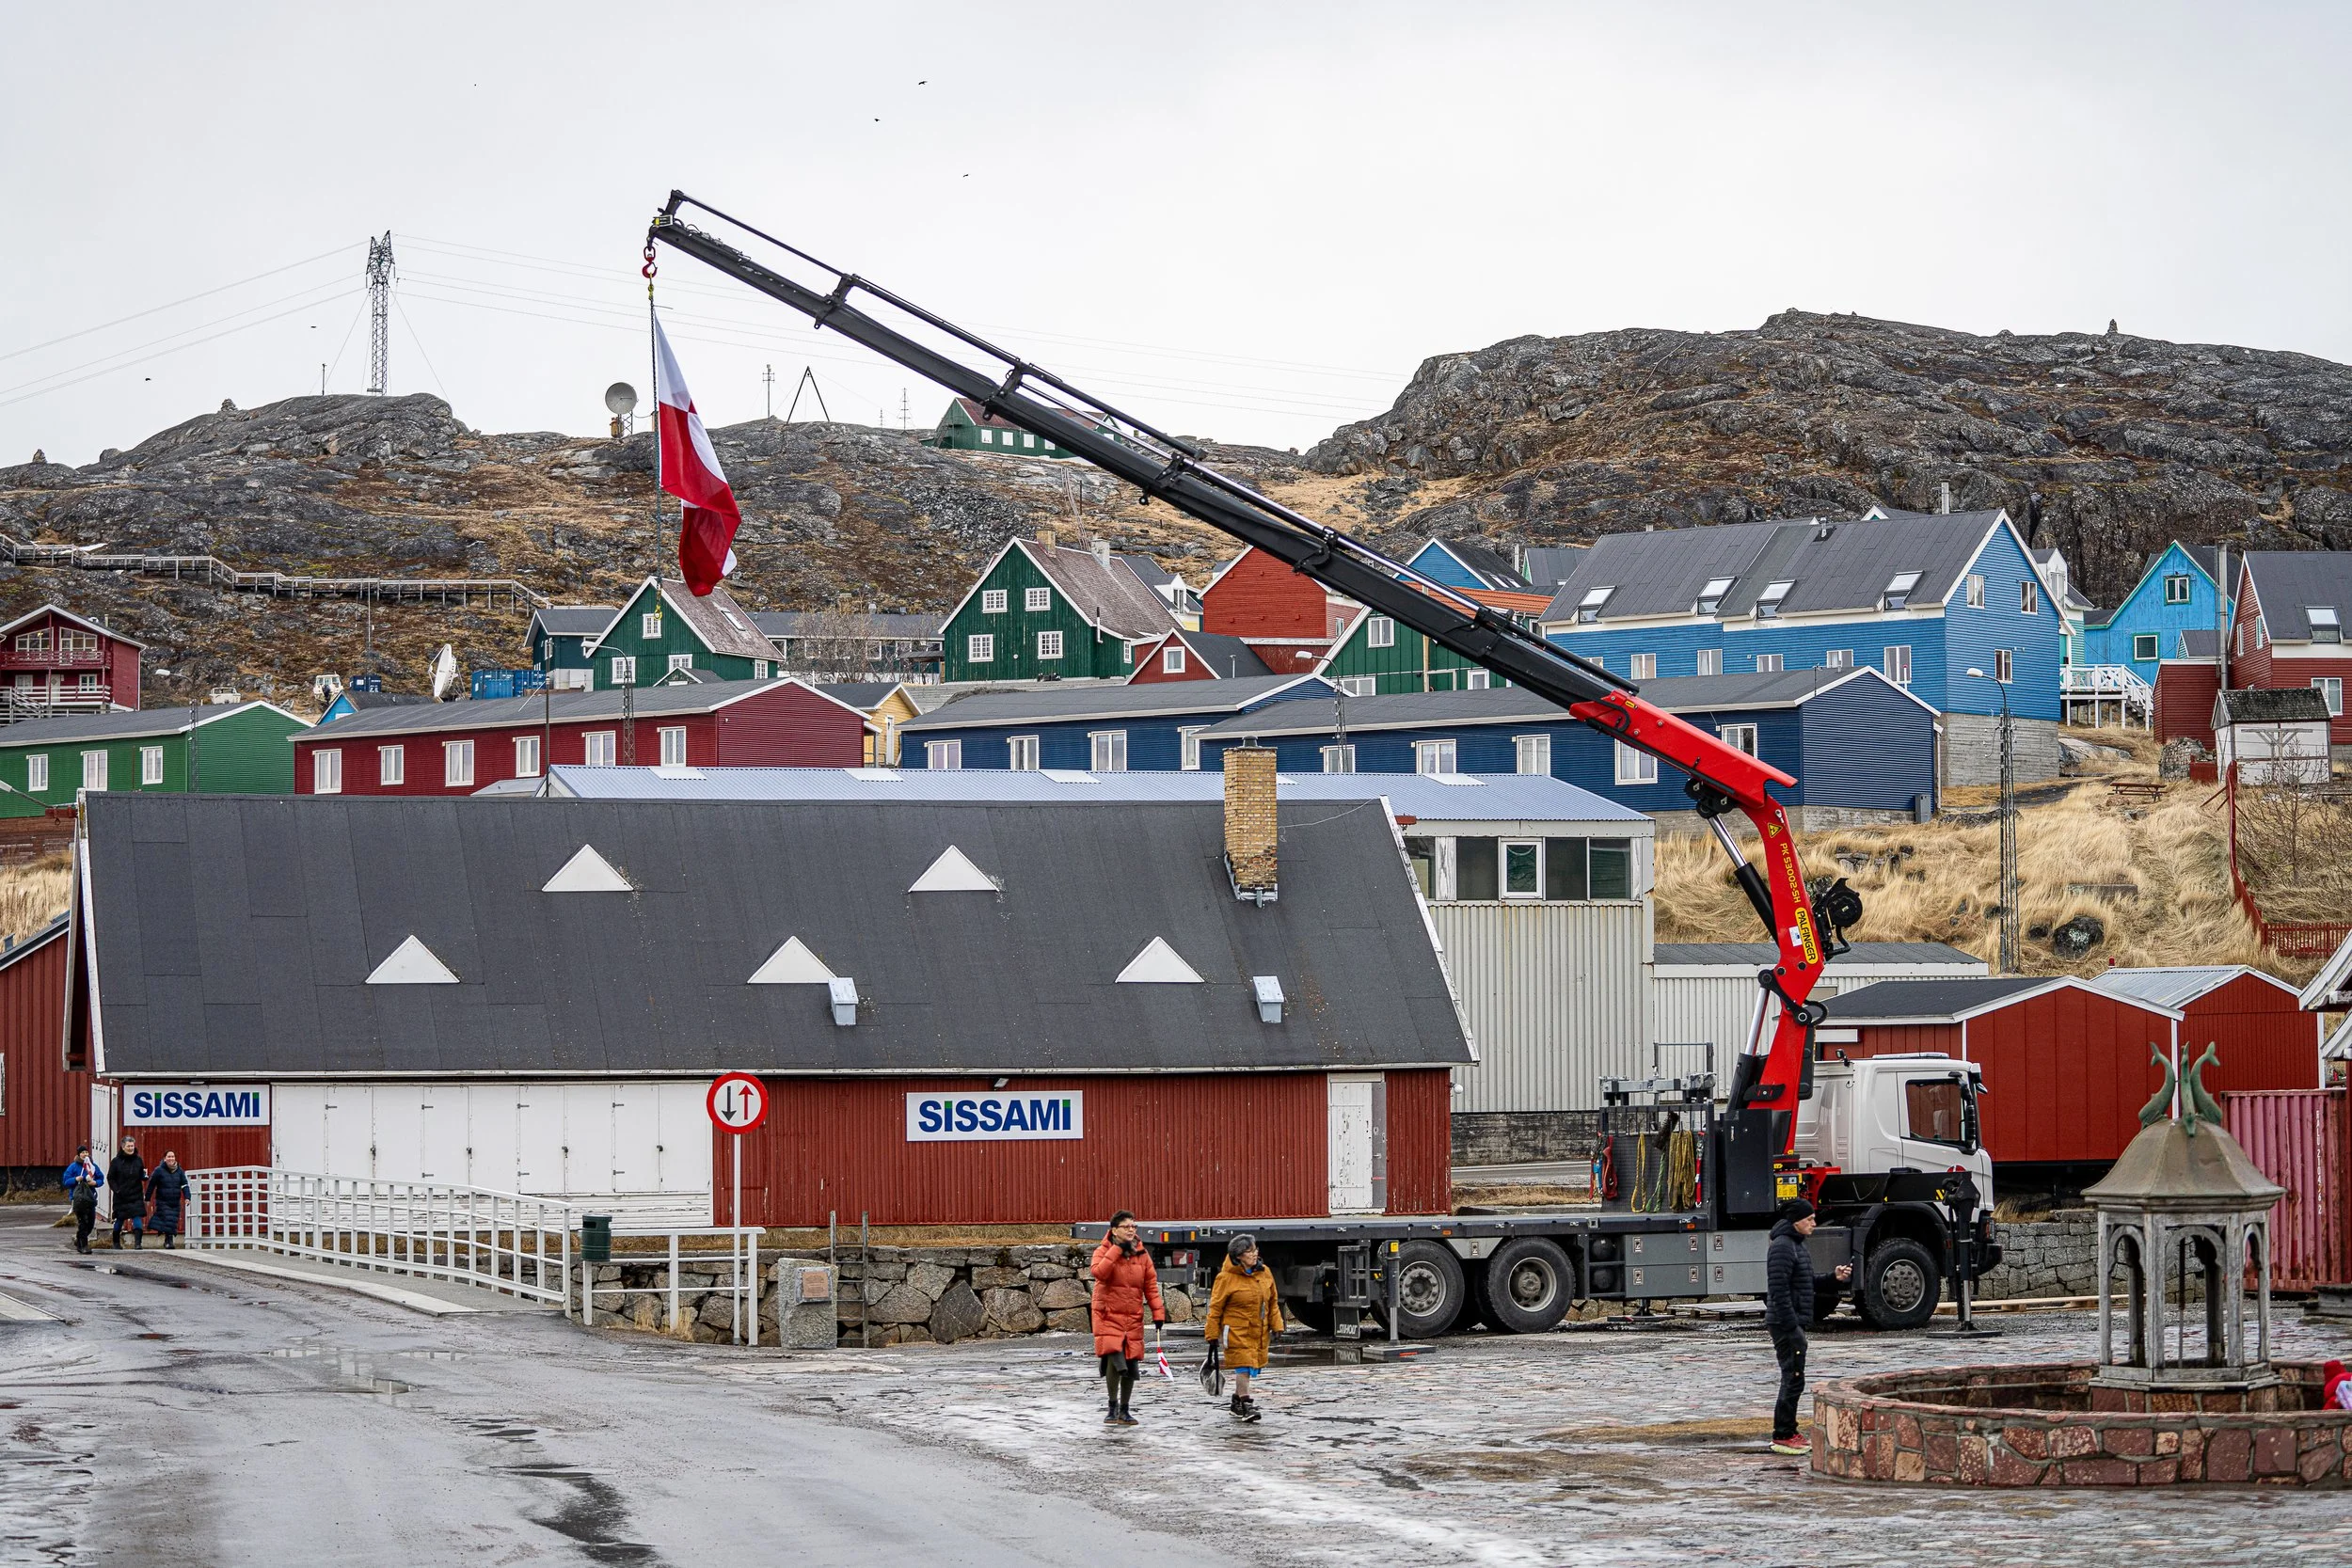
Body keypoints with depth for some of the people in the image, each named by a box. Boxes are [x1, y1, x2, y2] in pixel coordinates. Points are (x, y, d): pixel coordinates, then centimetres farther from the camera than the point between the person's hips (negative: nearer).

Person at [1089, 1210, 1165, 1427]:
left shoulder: (1142, 1254, 8)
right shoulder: (1103, 1252, -3)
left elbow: (1151, 1285, 11)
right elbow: (1099, 1272, -23)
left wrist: (1158, 1312, 4)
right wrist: (1117, 1249, -21)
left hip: (1133, 1318, 4)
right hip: (1109, 1316, -4)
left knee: (1131, 1366, 7)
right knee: (1115, 1360, -20)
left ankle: (1124, 1410, 21)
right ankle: (1113, 1407, -5)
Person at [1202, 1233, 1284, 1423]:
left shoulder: (1265, 1273, 6)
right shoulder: (1226, 1278, -11)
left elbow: (1273, 1302, 16)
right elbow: (1215, 1308, -6)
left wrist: (1276, 1326, 10)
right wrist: (1212, 1336, -6)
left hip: (1259, 1332, 6)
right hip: (1237, 1331, -6)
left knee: (1248, 1367, 12)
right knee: (1243, 1365, -13)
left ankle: (1237, 1403, 27)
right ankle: (1246, 1406, -12)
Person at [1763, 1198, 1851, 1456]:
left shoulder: (1796, 1246, 18)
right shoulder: (1782, 1247, -16)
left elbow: (1809, 1283, 23)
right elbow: (1779, 1289, -22)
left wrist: (1834, 1279, 6)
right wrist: (1791, 1326, -24)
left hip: (1794, 1324, 11)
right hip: (1786, 1325, -11)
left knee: (1792, 1380, 14)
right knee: (1793, 1379, -9)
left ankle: (1787, 1433, 21)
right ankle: (1782, 1437, -5)